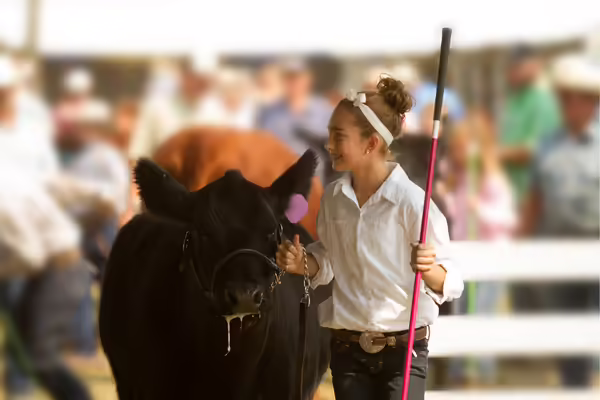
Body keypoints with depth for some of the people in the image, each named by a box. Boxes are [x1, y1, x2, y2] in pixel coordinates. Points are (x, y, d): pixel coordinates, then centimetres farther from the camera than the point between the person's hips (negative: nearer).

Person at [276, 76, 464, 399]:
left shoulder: (411, 201, -16)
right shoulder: (333, 198, 0)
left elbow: (449, 283, -14)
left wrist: (429, 269, -36)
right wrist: (303, 264, -4)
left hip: (402, 351, -5)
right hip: (348, 351, 5)